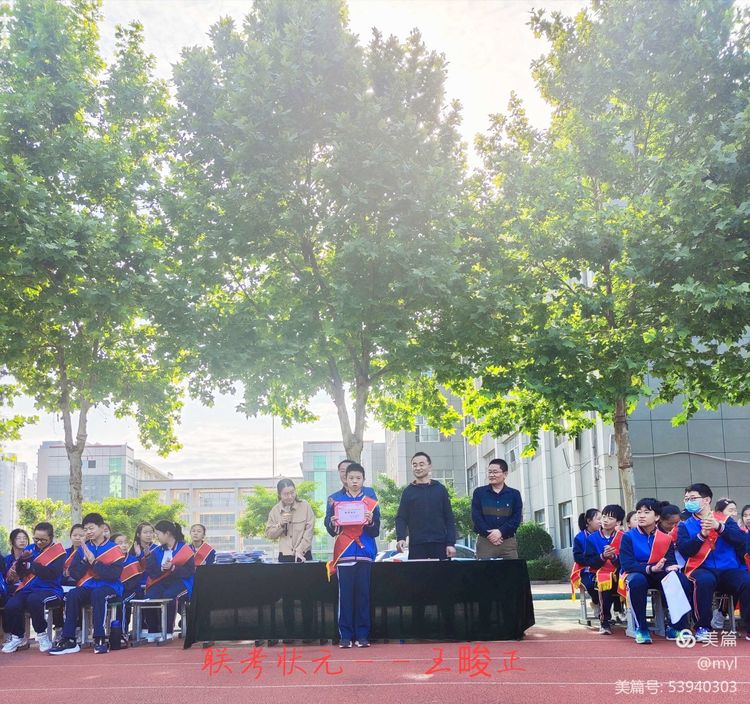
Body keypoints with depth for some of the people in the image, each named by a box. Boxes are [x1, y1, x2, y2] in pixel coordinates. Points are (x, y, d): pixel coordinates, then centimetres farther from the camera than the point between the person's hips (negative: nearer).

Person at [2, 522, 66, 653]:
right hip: (27, 588, 5)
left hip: (50, 589, -5)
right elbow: (20, 573, 11)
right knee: (11, 606, -24)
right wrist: (22, 559, -10)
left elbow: (51, 573, -16)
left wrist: (30, 565, -8)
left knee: (33, 600, -37)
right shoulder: (30, 549, 13)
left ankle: (42, 635, -13)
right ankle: (18, 637, 6)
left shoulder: (58, 551, -3)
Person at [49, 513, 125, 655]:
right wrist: (85, 560, -10)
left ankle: (99, 639, -32)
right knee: (71, 595, -27)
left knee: (98, 594, -37)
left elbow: (114, 574, -14)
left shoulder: (114, 549, -2)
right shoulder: (83, 549, 12)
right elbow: (74, 574, 5)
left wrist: (94, 562, -16)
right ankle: (68, 640, -23)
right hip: (87, 587, 4)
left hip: (109, 587, -4)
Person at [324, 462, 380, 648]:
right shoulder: (335, 499, 6)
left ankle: (362, 635, 7)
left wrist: (371, 522, -18)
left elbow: (376, 531, 2)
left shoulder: (370, 499, 6)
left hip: (365, 553, 0)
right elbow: (330, 530, 4)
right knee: (345, 595, -2)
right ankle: (345, 636, 3)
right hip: (344, 554, 0)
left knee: (363, 594, 2)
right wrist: (333, 525, -17)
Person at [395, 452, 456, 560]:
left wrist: (451, 543, -3)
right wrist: (400, 538, -14)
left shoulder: (440, 489, 10)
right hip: (416, 545, 0)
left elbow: (449, 519, 6)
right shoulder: (408, 492, 9)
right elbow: (401, 518, 4)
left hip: (440, 544, 0)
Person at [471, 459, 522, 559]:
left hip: (508, 543, 1)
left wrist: (501, 531, -14)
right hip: (485, 542, -1)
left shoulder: (514, 494, 10)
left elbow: (516, 518, 1)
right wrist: (489, 534, -13)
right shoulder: (479, 492, 9)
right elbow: (476, 517, 0)